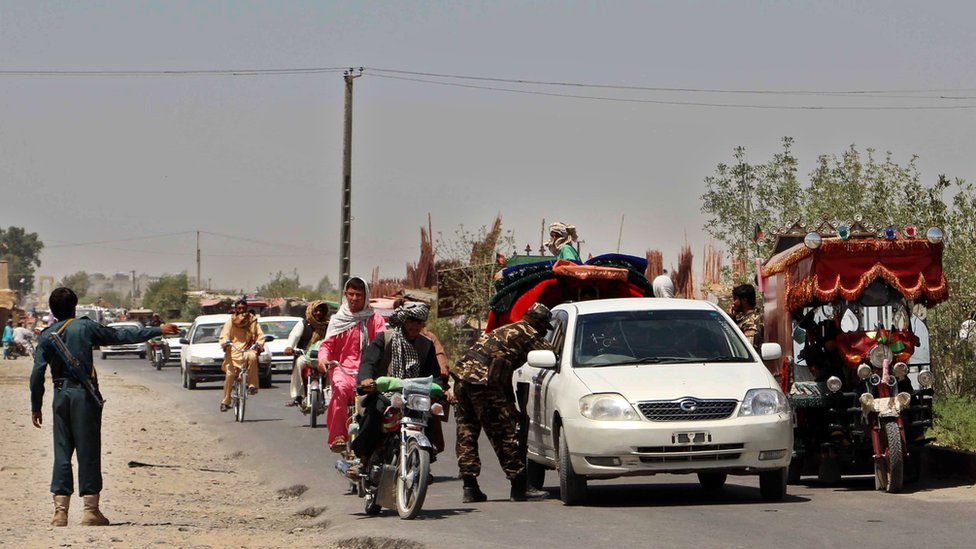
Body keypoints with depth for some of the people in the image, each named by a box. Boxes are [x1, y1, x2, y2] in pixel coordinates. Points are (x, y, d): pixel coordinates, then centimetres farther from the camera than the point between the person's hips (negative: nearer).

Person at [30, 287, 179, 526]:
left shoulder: (46, 336, 4)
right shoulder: (85, 327, -1)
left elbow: (37, 373, -1)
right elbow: (121, 336, 2)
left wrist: (36, 406, 7)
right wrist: (157, 331, 9)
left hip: (61, 395, 2)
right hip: (85, 394, -2)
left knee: (62, 453, 6)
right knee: (88, 451, 2)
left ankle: (60, 511, 1)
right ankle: (91, 510, 3)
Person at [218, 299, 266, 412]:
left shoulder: (252, 321, 14)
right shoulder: (230, 322, 13)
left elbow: (260, 335, 4)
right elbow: (224, 335, 2)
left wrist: (259, 344, -18)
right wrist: (225, 342, -22)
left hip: (248, 350, -1)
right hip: (233, 352, 1)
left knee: (252, 356, -37)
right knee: (230, 374, -17)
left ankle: (252, 386, -30)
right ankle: (225, 402, -3)